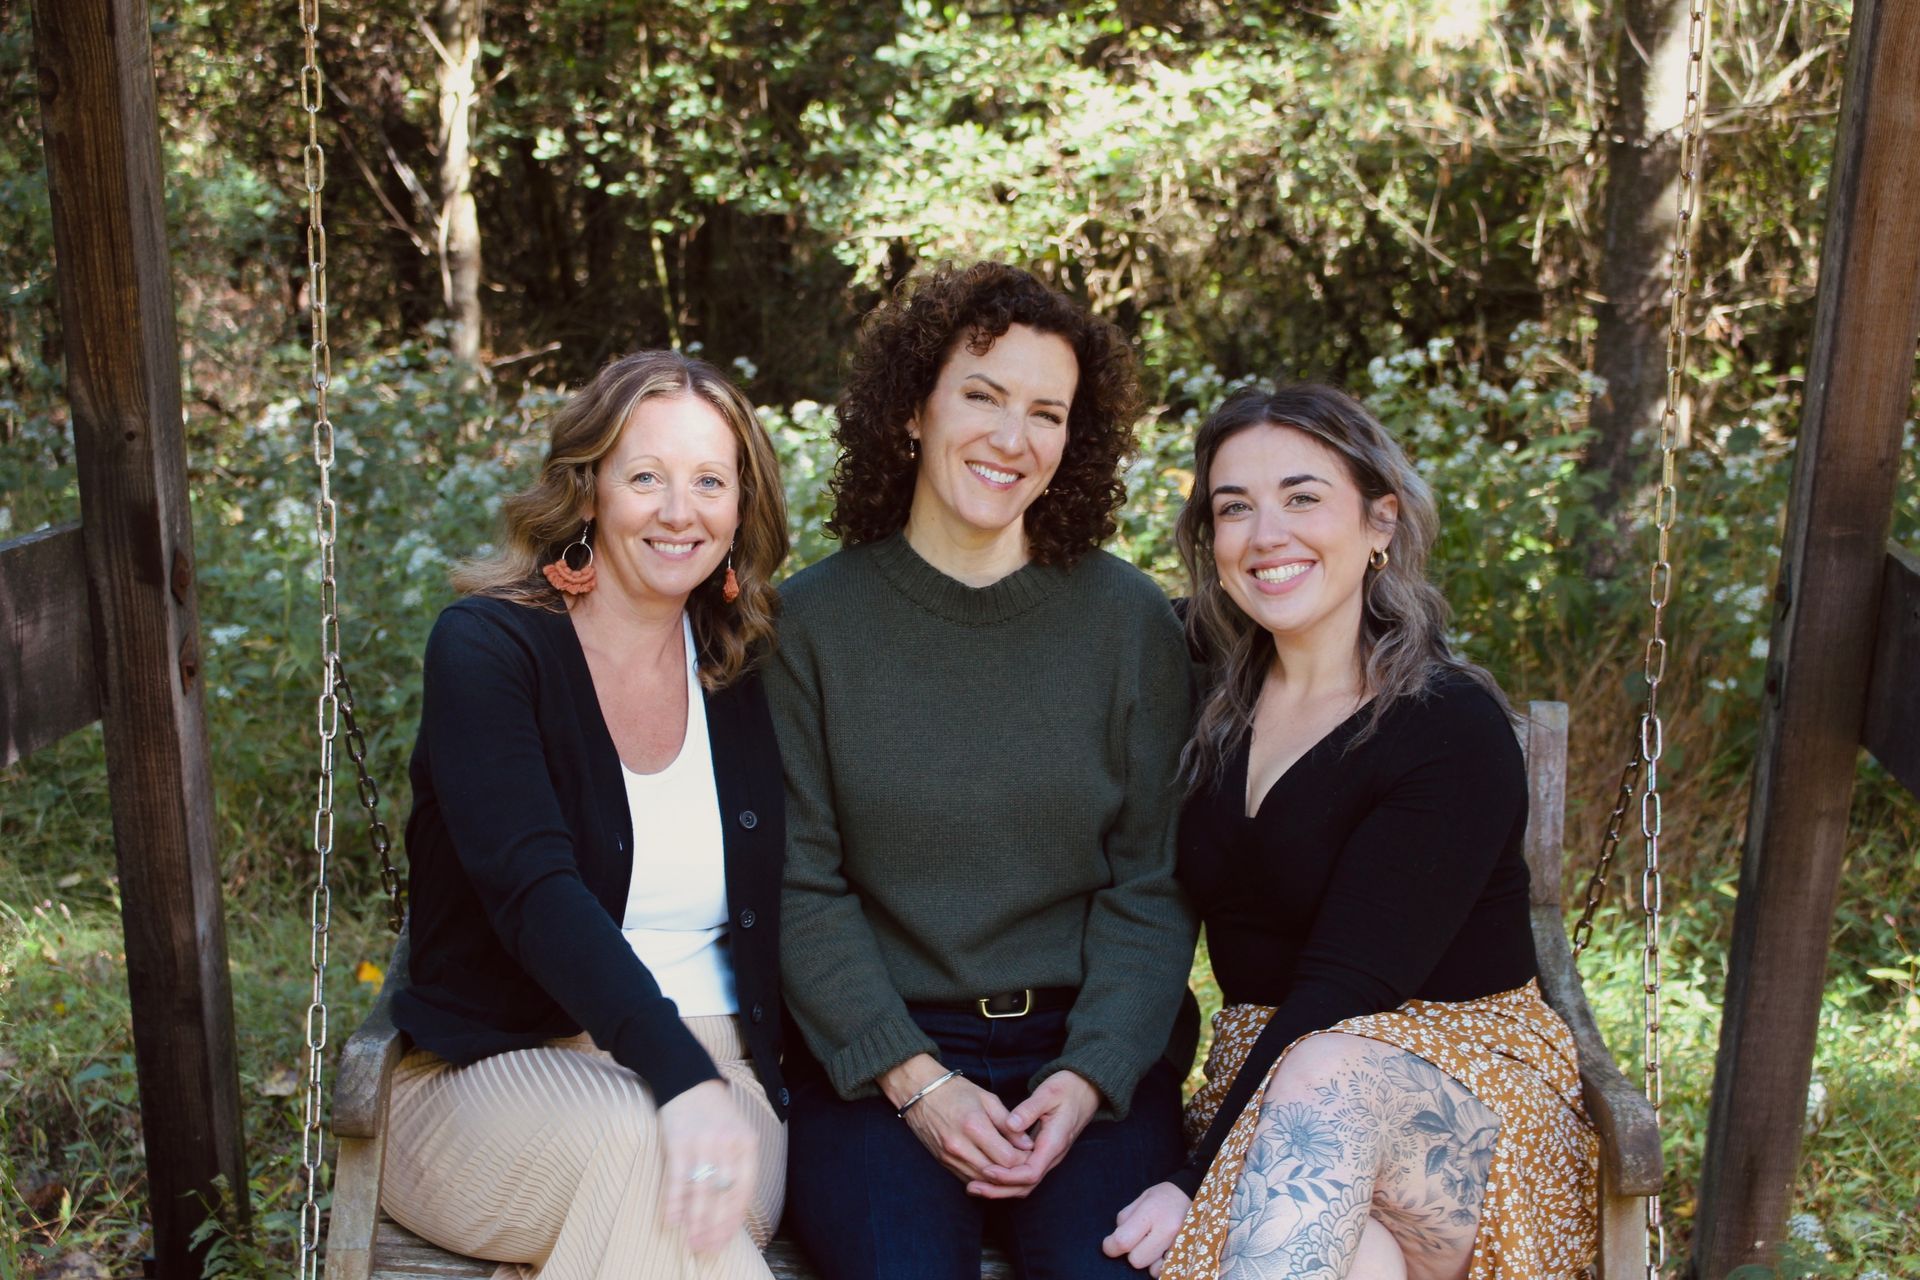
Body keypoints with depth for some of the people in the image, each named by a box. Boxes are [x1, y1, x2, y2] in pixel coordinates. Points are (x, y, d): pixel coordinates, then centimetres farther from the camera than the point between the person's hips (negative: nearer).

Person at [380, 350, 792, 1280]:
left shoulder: (745, 677, 9)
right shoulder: (486, 646, -6)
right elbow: (531, 887, -22)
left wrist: (732, 1082, -6)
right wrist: (683, 1080, -35)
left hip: (712, 1068, 3)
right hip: (500, 1066, -3)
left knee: (709, 1197, -31)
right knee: (647, 1147, -35)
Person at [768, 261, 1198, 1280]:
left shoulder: (1130, 621, 5)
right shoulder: (811, 621, 2)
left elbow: (1152, 883, 3)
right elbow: (800, 888, 0)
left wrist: (1088, 1079, -10)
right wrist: (914, 1080, -10)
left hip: (1086, 1050, 1)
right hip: (872, 1059, -1)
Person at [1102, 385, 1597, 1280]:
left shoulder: (1455, 730, -12)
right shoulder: (1215, 702, 6)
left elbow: (1346, 988, -19)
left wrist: (1197, 1183, -23)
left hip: (1466, 1080, -2)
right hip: (1269, 1081, 2)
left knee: (1325, 1074, -37)